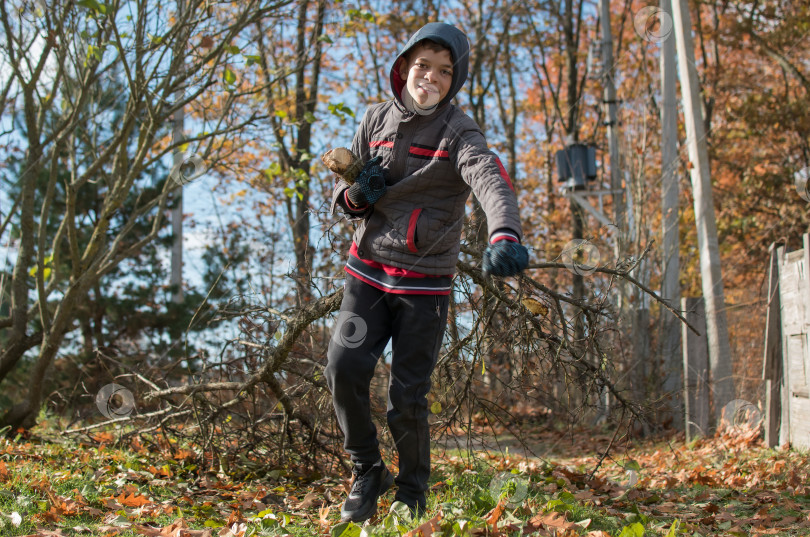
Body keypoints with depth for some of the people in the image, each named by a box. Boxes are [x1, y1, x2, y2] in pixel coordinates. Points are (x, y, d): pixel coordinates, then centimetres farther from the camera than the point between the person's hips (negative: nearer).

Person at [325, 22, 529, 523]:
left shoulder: (458, 132, -8)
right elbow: (341, 190, 16)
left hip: (425, 279, -3)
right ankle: (368, 472, 11)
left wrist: (504, 235, -51)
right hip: (368, 269, 3)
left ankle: (413, 494, 22)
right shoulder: (377, 119, 6)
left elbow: (492, 181, -29)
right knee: (344, 365, -14)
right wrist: (355, 194, -11)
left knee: (408, 396, -3)